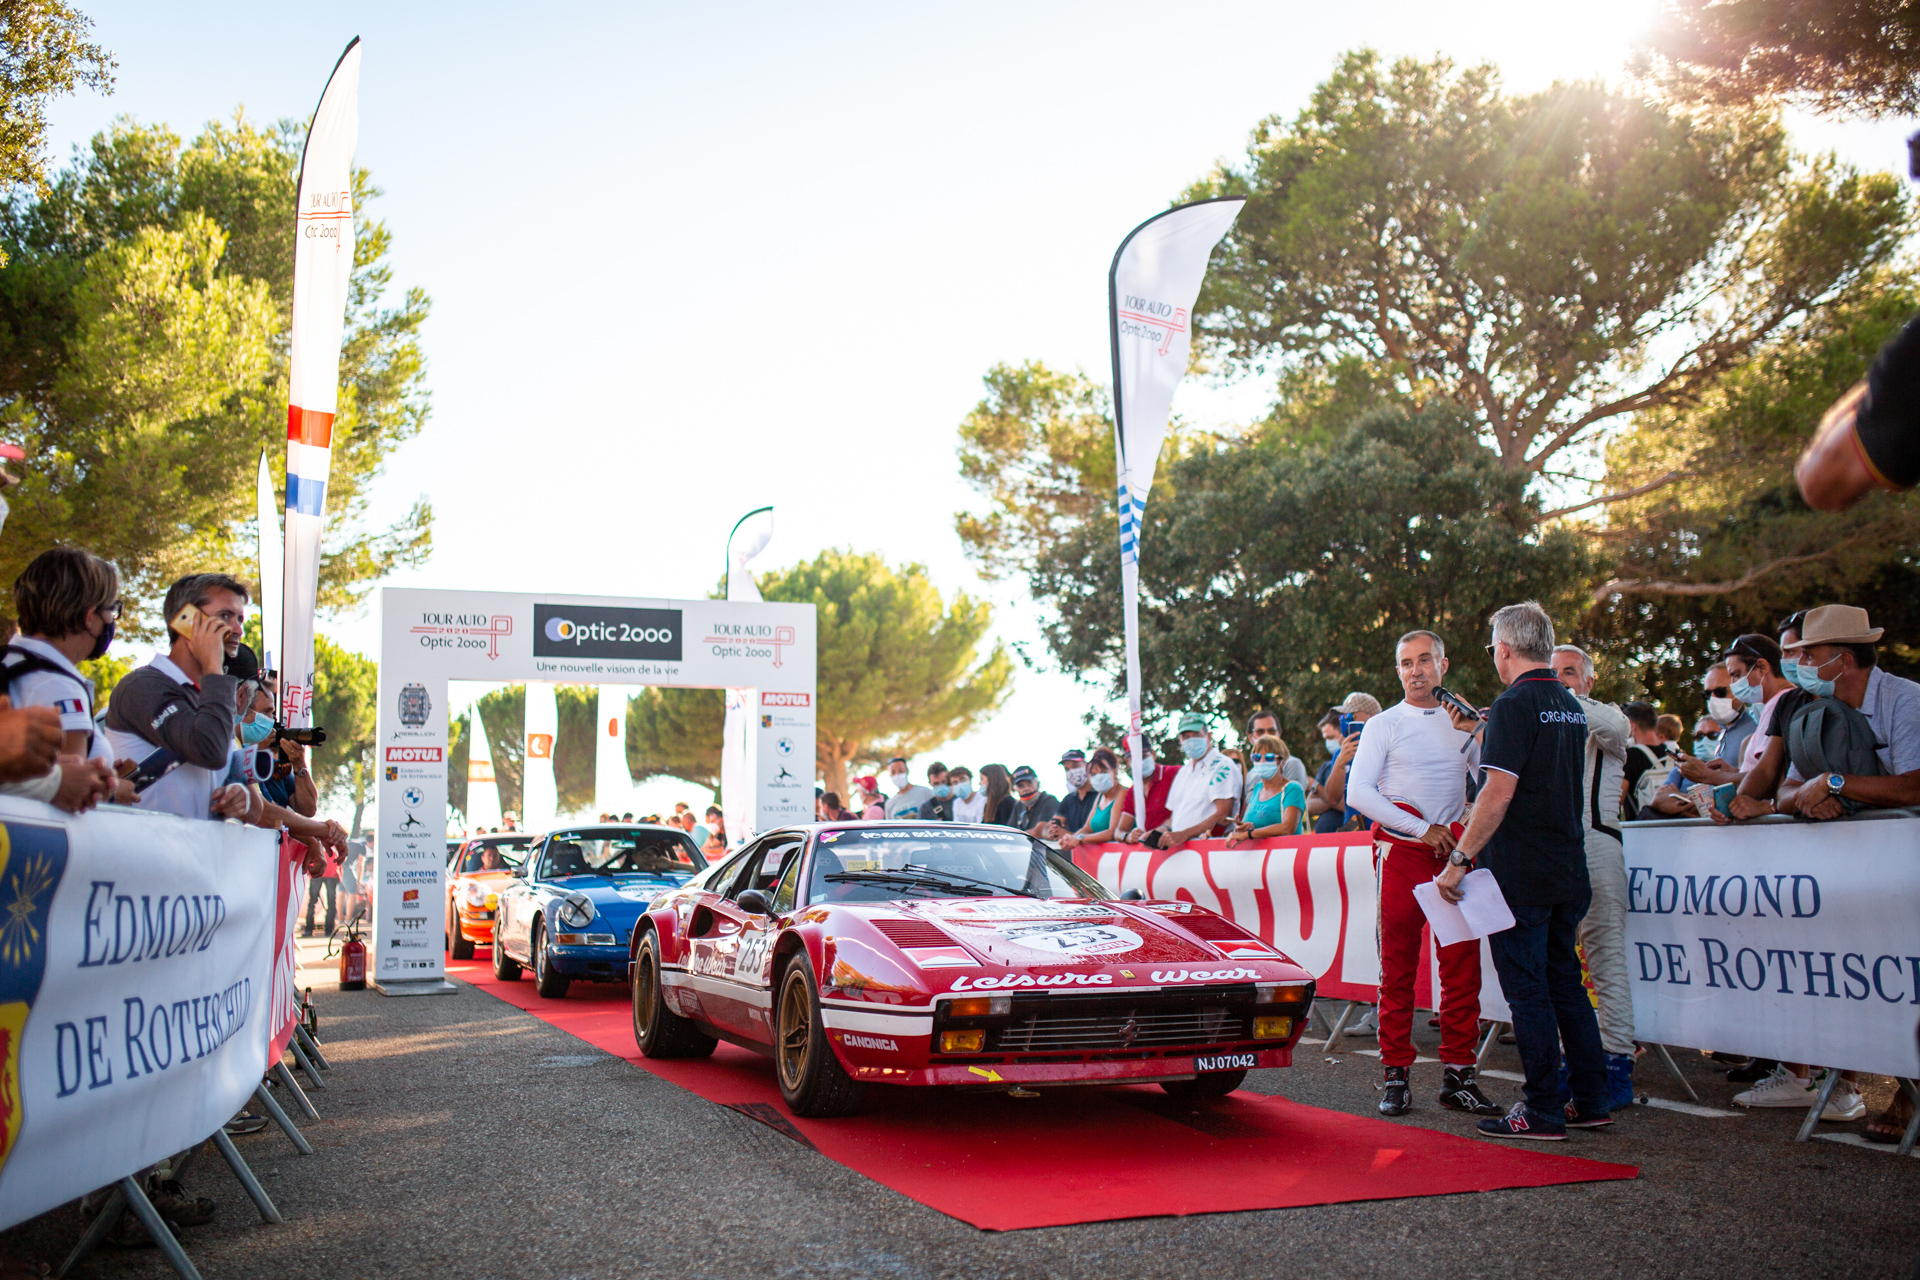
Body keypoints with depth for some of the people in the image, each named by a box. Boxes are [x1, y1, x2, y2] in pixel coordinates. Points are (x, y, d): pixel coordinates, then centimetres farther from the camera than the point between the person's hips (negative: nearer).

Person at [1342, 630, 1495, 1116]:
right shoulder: (1384, 725, 6)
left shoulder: (1462, 723, 14)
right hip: (1401, 852, -2)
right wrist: (1422, 829, -10)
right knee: (1398, 967, -1)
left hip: (1454, 851, 3)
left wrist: (1472, 734, -5)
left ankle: (1457, 1075, 7)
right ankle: (1395, 1075, 5)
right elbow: (1358, 793, -5)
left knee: (1462, 965, 0)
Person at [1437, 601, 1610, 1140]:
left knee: (1527, 989, -2)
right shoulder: (1572, 707, 13)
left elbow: (1499, 793, -20)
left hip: (1520, 873, -8)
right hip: (1569, 870, 8)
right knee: (1566, 982, 15)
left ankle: (1543, 1111, 2)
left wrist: (1459, 859, -16)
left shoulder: (1514, 706, -13)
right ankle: (1591, 1100, 19)